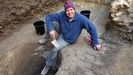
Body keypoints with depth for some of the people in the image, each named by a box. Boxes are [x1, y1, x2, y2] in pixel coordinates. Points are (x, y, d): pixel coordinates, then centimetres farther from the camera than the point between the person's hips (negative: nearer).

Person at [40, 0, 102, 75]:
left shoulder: (81, 18, -32)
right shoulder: (61, 15, -25)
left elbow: (92, 28, -25)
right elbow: (48, 17, -19)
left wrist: (95, 43, -21)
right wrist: (51, 29, -35)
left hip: (68, 39, -3)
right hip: (61, 33, 4)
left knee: (54, 50, -18)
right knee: (51, 23, -15)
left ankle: (48, 65, 10)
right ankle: (46, 38, 14)